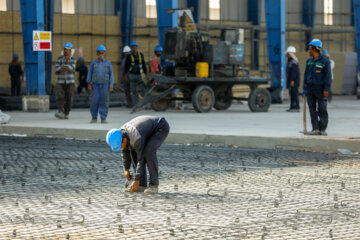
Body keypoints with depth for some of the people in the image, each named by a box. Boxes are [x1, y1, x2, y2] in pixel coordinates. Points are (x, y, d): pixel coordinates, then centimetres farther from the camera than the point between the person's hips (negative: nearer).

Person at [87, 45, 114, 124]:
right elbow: (90, 73, 7)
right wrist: (89, 84, 0)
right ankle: (94, 117, 6)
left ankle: (103, 118, 3)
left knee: (104, 102, -3)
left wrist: (111, 86, -3)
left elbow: (111, 75, 4)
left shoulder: (108, 63, 4)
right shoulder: (93, 63, 4)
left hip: (105, 85, 0)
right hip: (96, 85, 0)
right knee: (95, 101, -8)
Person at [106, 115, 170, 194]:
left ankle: (154, 185, -18)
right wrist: (126, 169, 4)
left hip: (161, 128, -9)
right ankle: (142, 185, 0)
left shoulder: (136, 139, -35)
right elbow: (126, 151, 5)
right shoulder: (120, 134, -11)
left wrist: (136, 181, -22)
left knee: (149, 152, -27)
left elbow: (141, 160, -28)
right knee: (134, 152, -2)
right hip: (151, 130, 9)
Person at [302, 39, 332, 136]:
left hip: (320, 89, -5)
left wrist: (326, 89, -15)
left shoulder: (325, 61, -6)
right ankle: (315, 129, 3)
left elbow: (328, 76, -8)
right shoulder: (309, 61, 12)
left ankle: (322, 129, 3)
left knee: (322, 110, -3)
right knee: (312, 110, 2)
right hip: (310, 89, 5)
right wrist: (304, 88, 10)